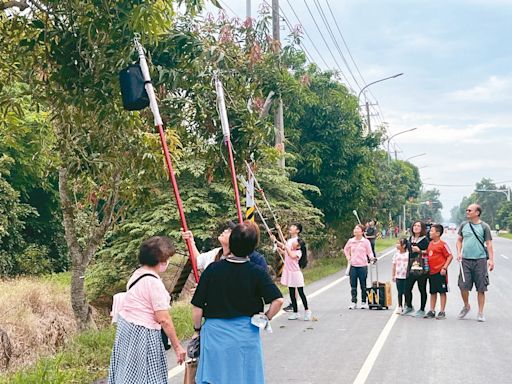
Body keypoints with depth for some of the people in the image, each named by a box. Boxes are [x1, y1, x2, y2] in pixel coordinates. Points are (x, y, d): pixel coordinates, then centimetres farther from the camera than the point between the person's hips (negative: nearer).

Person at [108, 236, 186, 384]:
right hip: (141, 334, -9)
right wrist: (177, 347, -12)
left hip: (125, 326, 9)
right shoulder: (154, 283, -20)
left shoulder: (137, 273, 6)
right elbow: (164, 320, -19)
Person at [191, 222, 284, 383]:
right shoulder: (257, 273, -10)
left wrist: (197, 330, 11)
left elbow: (197, 306, -5)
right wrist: (265, 318, 2)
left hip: (215, 334, 1)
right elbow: (278, 300, -15)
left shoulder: (212, 269, -8)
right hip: (246, 335, 0)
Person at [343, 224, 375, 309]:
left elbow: (369, 252, 1)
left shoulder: (366, 241, -4)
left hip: (363, 266, -2)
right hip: (353, 266, 3)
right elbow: (345, 249, 21)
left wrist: (372, 257, -19)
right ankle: (353, 302, 11)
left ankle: (363, 302, 15)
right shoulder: (350, 241, 5)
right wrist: (348, 258, 10)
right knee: (353, 285, 4)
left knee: (363, 285, 5)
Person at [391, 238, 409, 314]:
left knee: (406, 292, 2)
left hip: (406, 276, -3)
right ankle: (400, 307, 15)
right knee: (400, 292, 8)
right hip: (398, 276, 3)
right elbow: (394, 265, 10)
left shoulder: (408, 254, -5)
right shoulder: (396, 254, 6)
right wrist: (393, 275, 8)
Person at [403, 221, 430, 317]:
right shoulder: (411, 239, 14)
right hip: (412, 267, 6)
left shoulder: (425, 240, -5)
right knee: (407, 288, 4)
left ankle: (422, 310, 13)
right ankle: (409, 307, 24)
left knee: (422, 289, 3)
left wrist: (419, 251, -20)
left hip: (421, 268, -6)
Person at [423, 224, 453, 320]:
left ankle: (442, 312, 6)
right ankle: (432, 311, 20)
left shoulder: (442, 244, -11)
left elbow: (450, 256, -11)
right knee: (433, 292, 13)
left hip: (440, 272, -7)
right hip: (431, 272, 8)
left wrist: (444, 267, -15)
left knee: (442, 291, 1)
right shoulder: (430, 243, 11)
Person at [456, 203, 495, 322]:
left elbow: (489, 244, 0)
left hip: (480, 260, -2)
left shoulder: (484, 226, 1)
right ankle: (466, 306, 25)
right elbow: (459, 240, 16)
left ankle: (480, 313, 11)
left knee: (481, 288, 1)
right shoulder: (464, 225, 9)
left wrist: (491, 260, -9)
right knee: (463, 286, 0)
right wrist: (459, 253, 0)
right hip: (465, 260, 3)